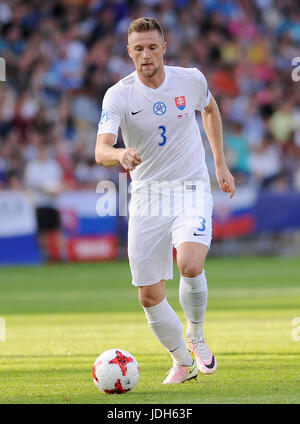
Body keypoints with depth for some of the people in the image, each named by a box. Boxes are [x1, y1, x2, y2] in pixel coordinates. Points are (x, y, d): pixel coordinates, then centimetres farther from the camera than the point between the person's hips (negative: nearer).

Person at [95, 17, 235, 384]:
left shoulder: (191, 80, -4)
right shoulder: (118, 95, -11)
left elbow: (210, 109, 19)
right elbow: (101, 151, -23)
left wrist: (220, 164, 18)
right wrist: (120, 155, -46)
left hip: (191, 190, -1)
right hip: (146, 198, 1)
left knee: (190, 265, -27)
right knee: (149, 295, 1)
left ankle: (196, 338, 2)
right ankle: (182, 362, 25)